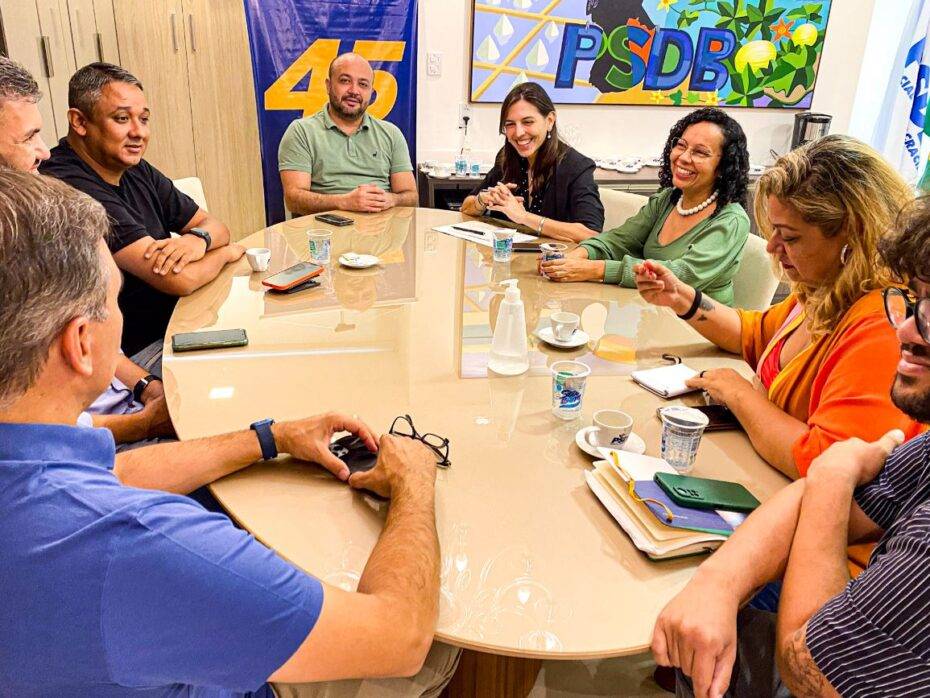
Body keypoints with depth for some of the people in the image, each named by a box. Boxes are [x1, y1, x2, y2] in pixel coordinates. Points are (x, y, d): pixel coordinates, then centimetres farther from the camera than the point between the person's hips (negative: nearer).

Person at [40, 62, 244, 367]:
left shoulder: (135, 170, 6)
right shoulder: (73, 190, -23)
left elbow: (216, 226, 8)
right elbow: (179, 279, -27)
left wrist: (199, 239, -16)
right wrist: (225, 252, -6)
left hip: (176, 324, 9)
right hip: (136, 351, -8)